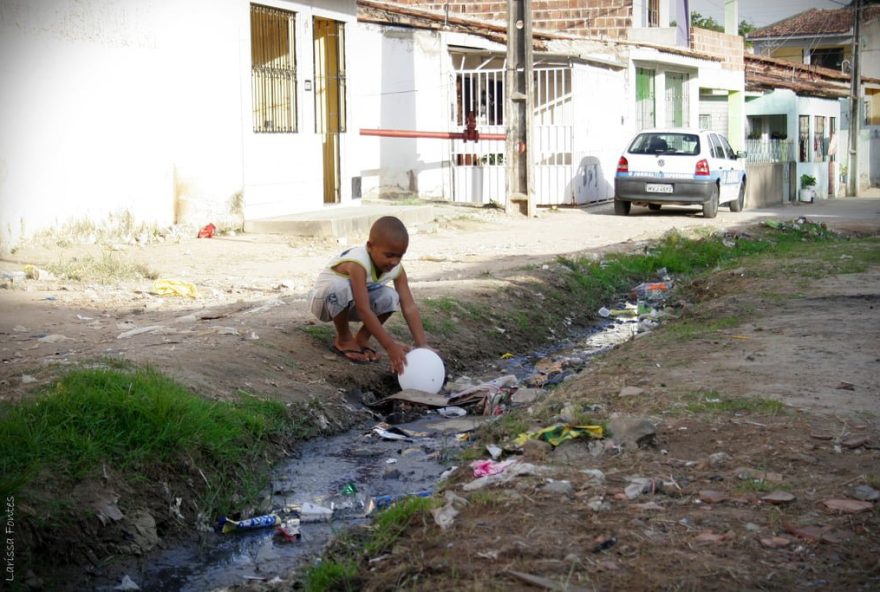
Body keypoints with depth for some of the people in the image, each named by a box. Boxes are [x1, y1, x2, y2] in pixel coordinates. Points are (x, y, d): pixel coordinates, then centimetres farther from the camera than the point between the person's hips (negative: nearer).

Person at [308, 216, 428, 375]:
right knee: (339, 286, -39)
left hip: (350, 306, 5)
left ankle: (362, 338, 1)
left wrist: (422, 345, -34)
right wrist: (390, 346, -47)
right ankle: (343, 339, -14)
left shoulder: (397, 269, -17)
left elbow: (409, 307, -21)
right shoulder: (358, 264, -38)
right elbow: (364, 310, -43)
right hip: (324, 301, -5)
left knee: (390, 297, -21)